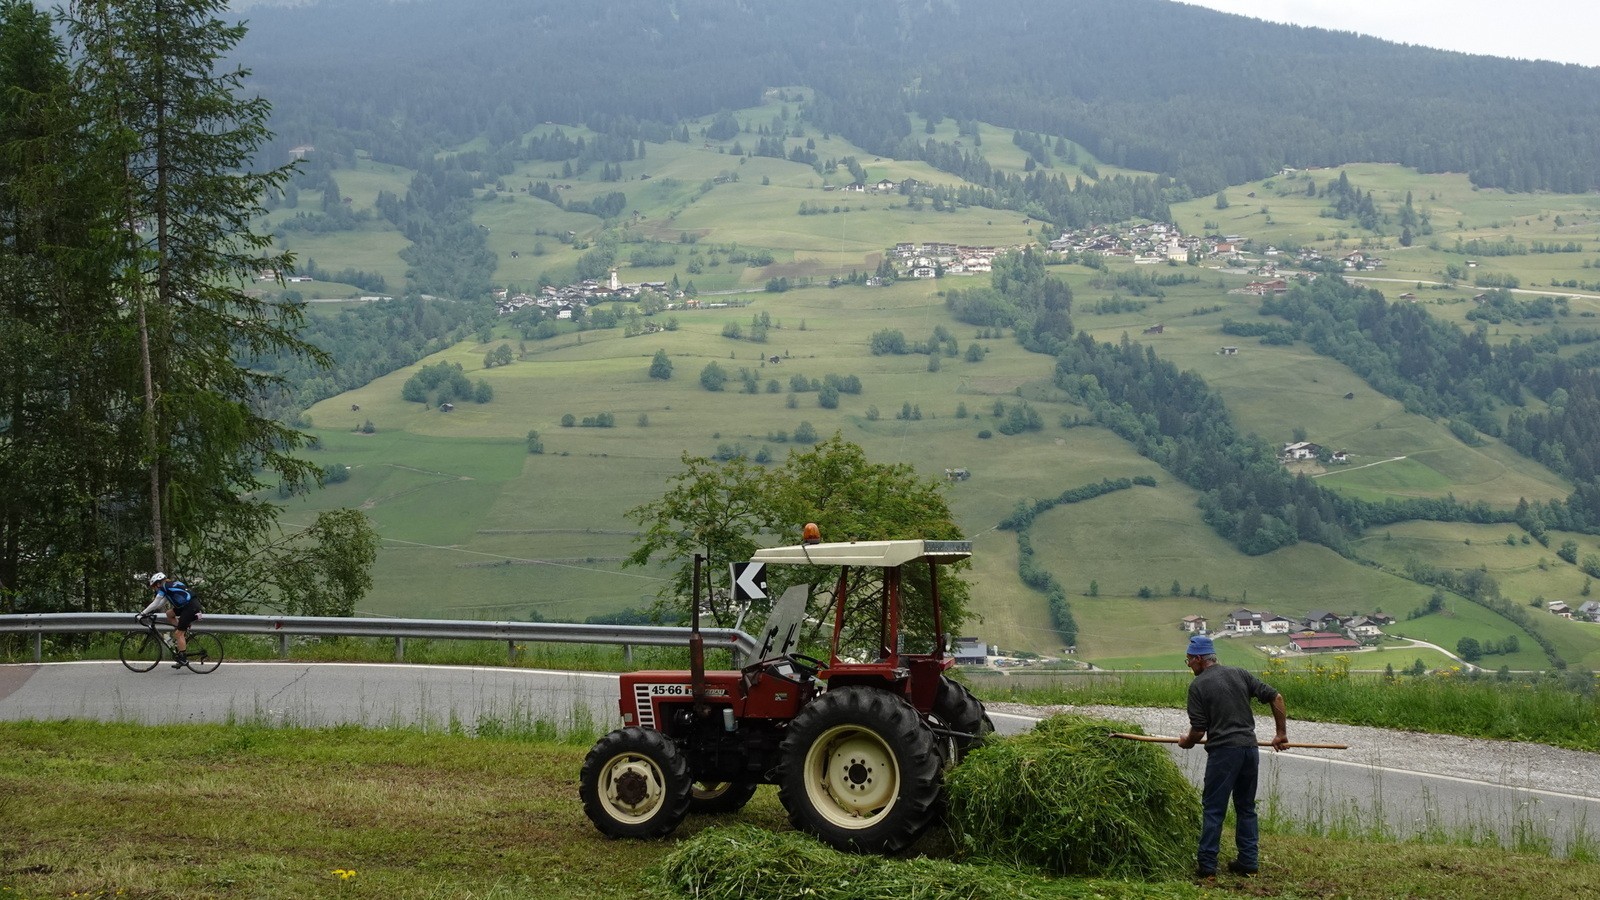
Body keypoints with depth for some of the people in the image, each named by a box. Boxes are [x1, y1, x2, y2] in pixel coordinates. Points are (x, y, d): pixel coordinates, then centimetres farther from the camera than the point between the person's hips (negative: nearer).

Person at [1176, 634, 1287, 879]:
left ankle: (1207, 865, 1)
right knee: (1246, 807, 15)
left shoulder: (1198, 685, -3)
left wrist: (1186, 743, 15)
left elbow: (1198, 730, -6)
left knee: (1213, 808, 1)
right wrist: (1281, 734, 15)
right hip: (1250, 748, 6)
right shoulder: (1239, 674, 12)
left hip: (1223, 751, -5)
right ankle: (1249, 861, 15)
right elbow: (1276, 697, 8)